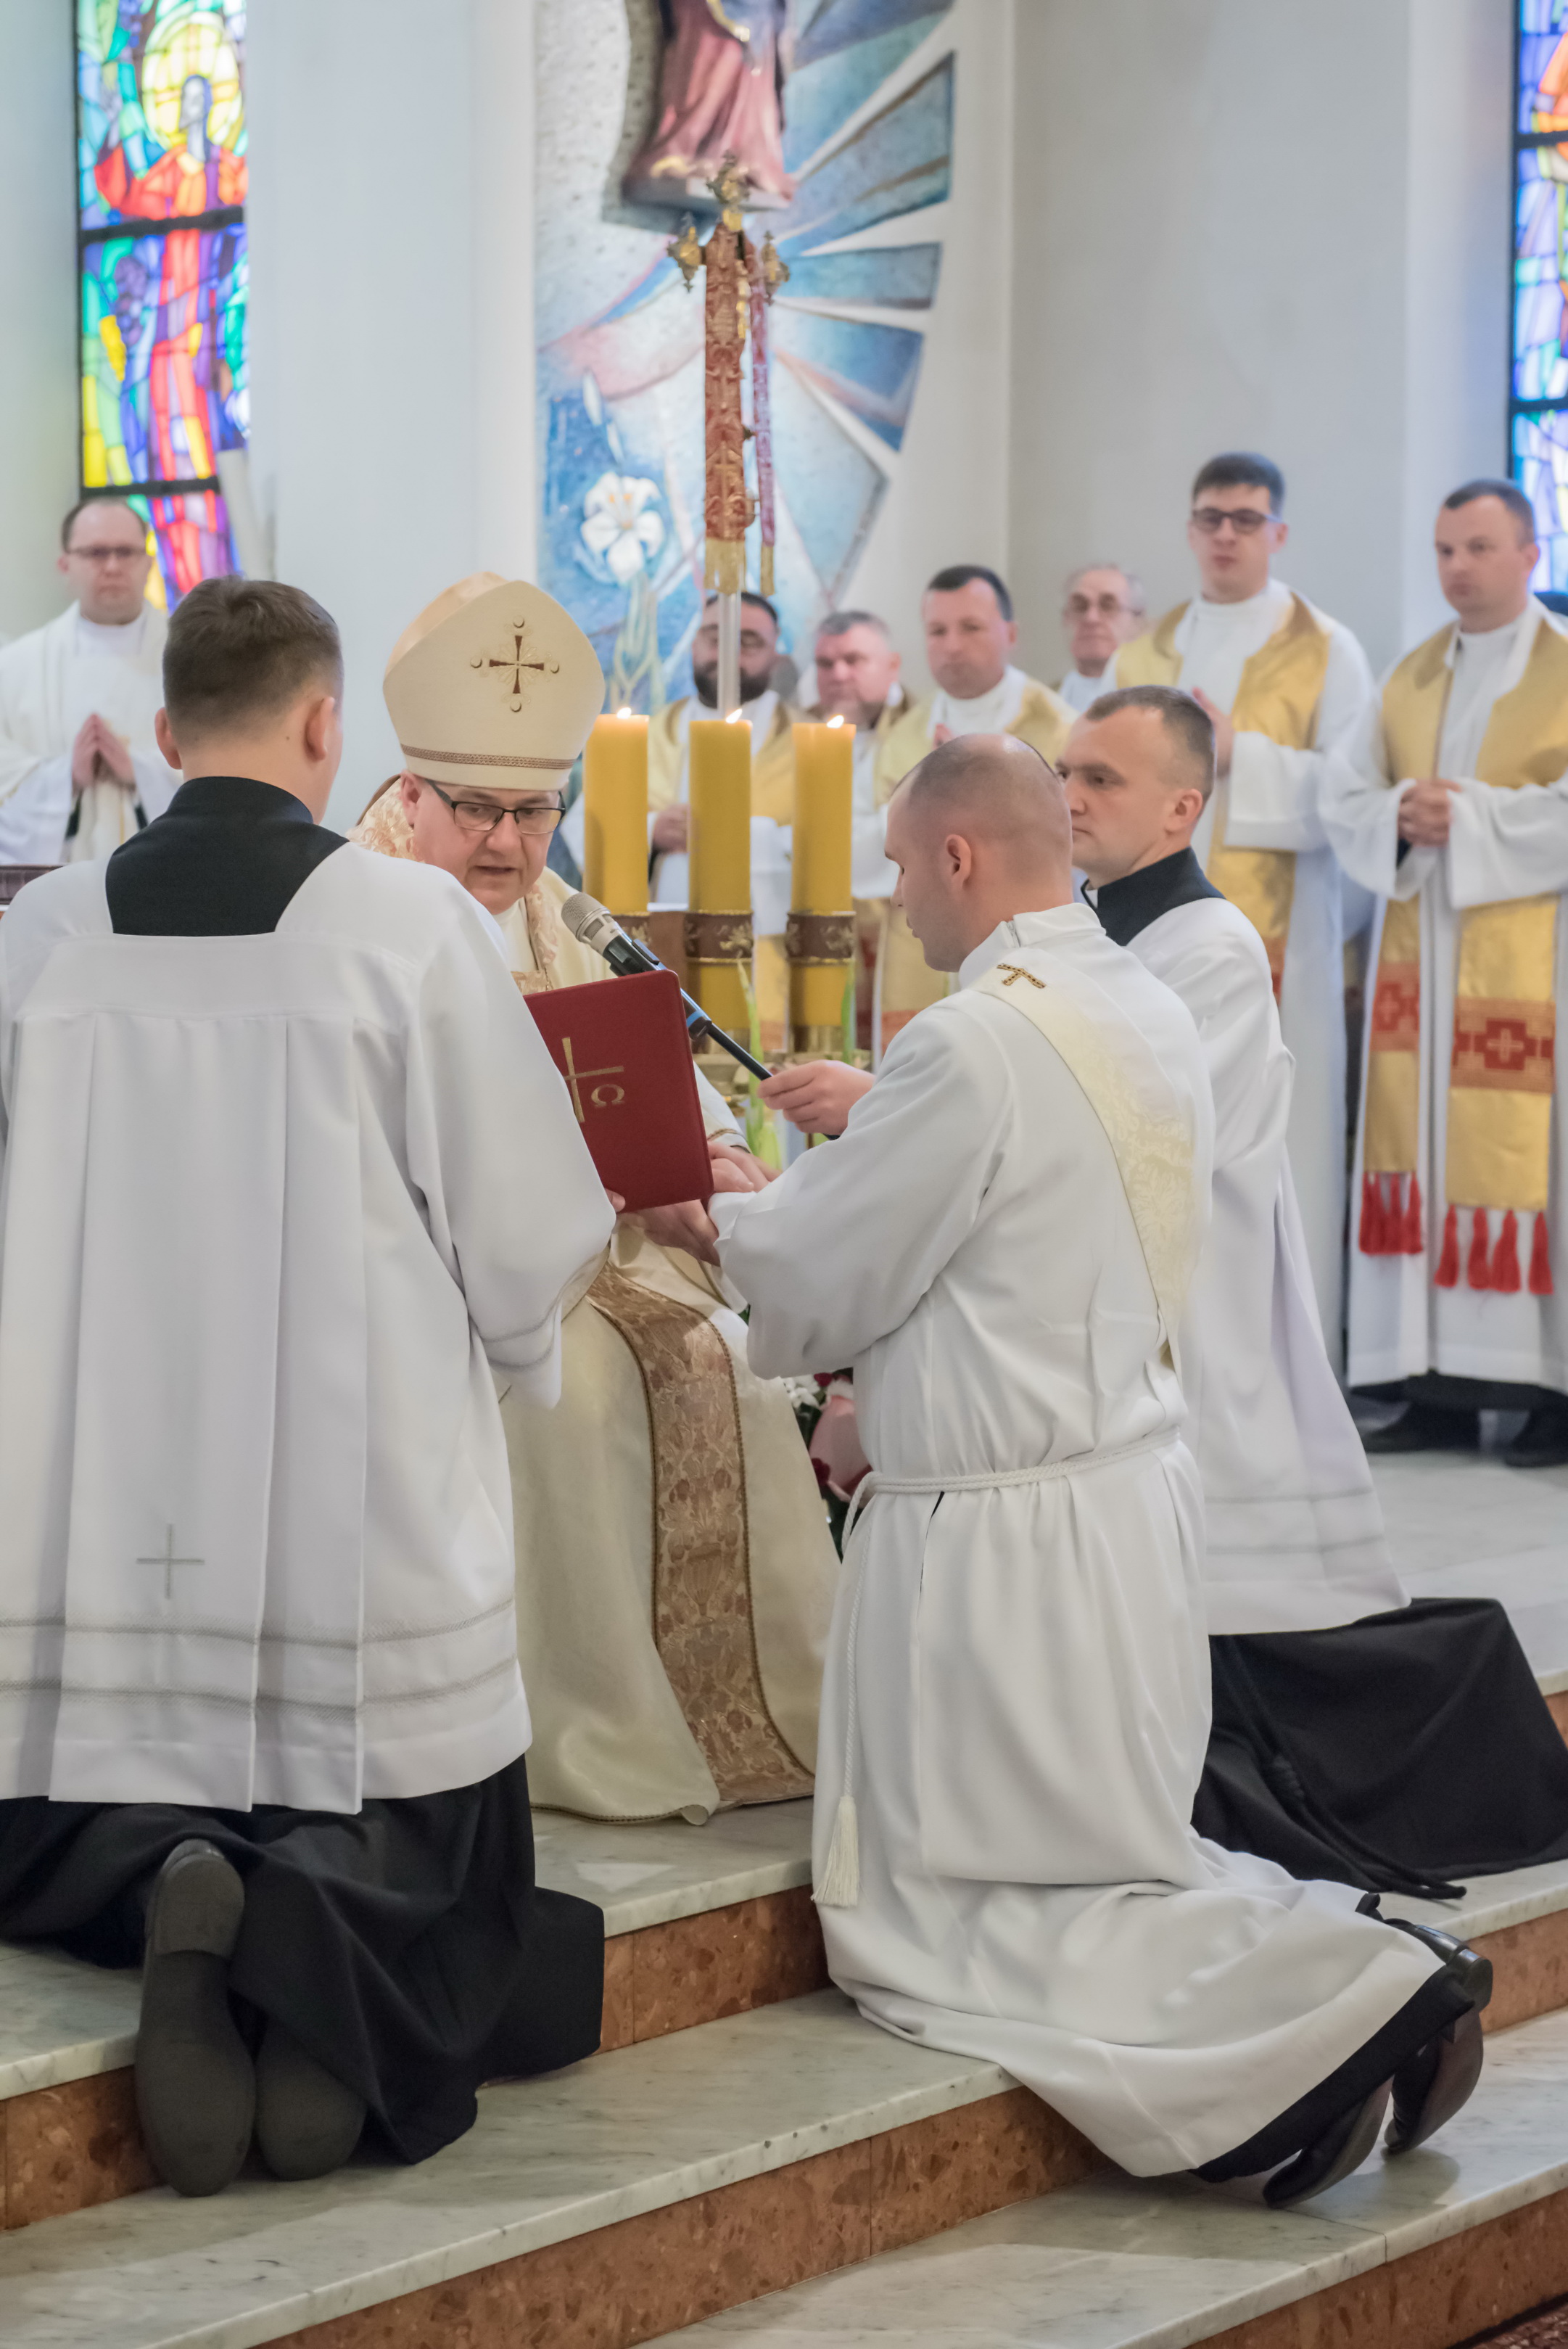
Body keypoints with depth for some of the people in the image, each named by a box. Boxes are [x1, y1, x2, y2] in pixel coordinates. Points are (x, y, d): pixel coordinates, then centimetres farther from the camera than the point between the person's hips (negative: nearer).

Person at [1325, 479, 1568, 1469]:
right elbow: (1347, 802, 11)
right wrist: (1402, 819, -9)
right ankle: (1441, 1388, 6)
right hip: (1422, 959, 5)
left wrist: (1468, 818, -15)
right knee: (1423, 1158, 2)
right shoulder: (1412, 678, 16)